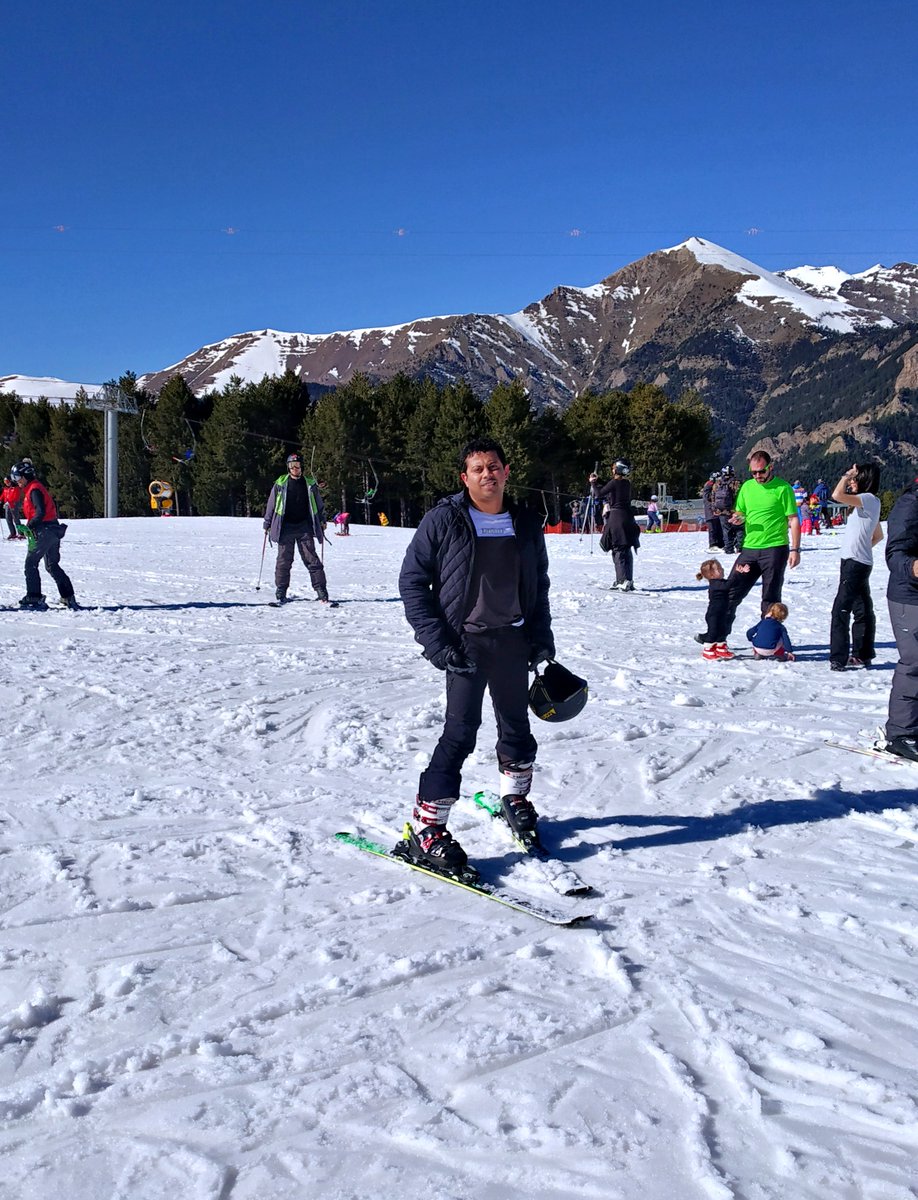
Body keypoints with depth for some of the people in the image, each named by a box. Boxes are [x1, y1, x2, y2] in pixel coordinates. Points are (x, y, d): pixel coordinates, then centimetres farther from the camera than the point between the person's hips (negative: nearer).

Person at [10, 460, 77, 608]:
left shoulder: (34, 490, -12)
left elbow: (40, 513, -23)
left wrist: (29, 526, -15)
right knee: (52, 566, 14)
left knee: (30, 564, -4)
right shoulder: (35, 488, 18)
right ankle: (68, 597, 12)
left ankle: (33, 598, -5)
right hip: (53, 531, 10)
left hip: (43, 532, -10)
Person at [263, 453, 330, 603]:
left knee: (312, 559, -3)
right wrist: (267, 524, 11)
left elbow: (319, 504, 17)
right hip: (285, 527, 0)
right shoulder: (280, 484, 4)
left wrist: (322, 521, 11)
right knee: (284, 560, 2)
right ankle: (281, 592, 10)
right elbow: (271, 505, 11)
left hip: (304, 527, 0)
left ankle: (321, 590, -2)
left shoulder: (310, 484, 7)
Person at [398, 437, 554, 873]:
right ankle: (425, 829, -5)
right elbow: (412, 580, -4)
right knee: (461, 731, -11)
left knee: (516, 725, 16)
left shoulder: (526, 525, 8)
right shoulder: (444, 520, -6)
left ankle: (515, 797, 42)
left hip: (514, 640, 5)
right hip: (466, 642, -5)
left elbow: (539, 587, 18)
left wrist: (541, 639, 9)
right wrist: (434, 638, -12)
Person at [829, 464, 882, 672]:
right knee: (862, 610, 14)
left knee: (841, 610, -11)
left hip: (855, 563, -10)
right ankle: (862, 654, 22)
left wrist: (847, 475, -15)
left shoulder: (868, 499, -14)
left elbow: (837, 495, -29)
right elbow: (879, 536, 24)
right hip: (860, 562, 10)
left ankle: (838, 658, -10)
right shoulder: (869, 502, 15)